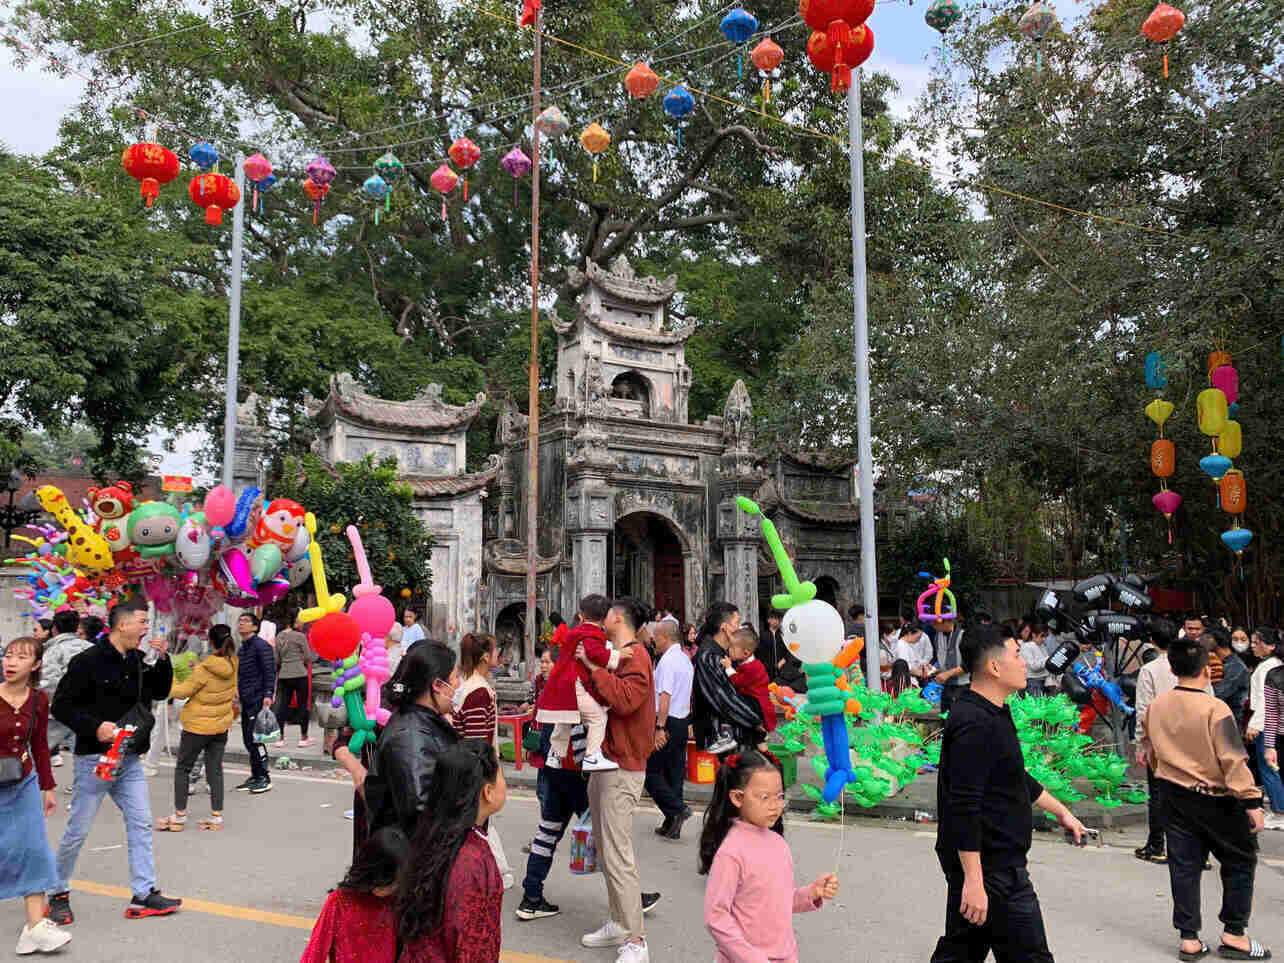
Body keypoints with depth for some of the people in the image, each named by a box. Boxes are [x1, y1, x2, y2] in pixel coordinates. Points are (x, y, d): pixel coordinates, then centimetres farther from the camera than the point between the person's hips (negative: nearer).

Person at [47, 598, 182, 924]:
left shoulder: (137, 661, 7)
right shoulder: (89, 661, -14)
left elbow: (160, 692, 15)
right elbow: (61, 706, -13)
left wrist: (163, 659, 0)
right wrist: (95, 727, -24)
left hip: (130, 758, 7)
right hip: (96, 757, -7)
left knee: (141, 823, 4)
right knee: (78, 830, 5)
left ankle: (144, 895, 10)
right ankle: (59, 894, 25)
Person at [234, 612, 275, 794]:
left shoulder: (261, 646, -9)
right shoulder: (242, 649, 18)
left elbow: (270, 671, -16)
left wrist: (268, 695, -24)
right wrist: (237, 691, 20)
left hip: (258, 700, -9)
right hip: (246, 701, 9)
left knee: (254, 738, -9)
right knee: (248, 740, 11)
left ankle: (264, 778, -1)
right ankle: (255, 777, 20)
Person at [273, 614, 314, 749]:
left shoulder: (279, 637, 7)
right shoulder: (300, 636, -9)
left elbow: (276, 659, 11)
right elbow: (308, 657, -6)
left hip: (283, 675, 5)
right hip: (300, 674, -5)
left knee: (282, 705, 10)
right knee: (303, 705, 3)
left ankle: (280, 737, 12)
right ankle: (303, 738, 7)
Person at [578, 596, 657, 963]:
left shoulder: (636, 657, -12)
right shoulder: (616, 656, 16)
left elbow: (625, 699, -27)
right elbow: (600, 698, 13)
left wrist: (593, 666, -21)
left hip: (622, 768, -10)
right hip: (603, 763, 10)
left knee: (617, 854, -9)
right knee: (606, 850, 15)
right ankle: (618, 922, 25)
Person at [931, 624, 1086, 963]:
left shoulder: (992, 714, 12)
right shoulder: (975, 724, -22)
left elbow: (1016, 778, 26)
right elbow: (963, 808, -26)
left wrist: (1060, 810, 31)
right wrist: (973, 881, -27)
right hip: (989, 867, -10)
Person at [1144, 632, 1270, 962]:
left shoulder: (1155, 706, -2)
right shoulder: (1215, 709, -20)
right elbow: (1233, 760, -21)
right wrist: (1252, 801, -15)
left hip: (1175, 796, 5)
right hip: (1216, 799, -5)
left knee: (1184, 866, 10)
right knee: (1240, 861, 15)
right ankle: (1233, 935, 18)